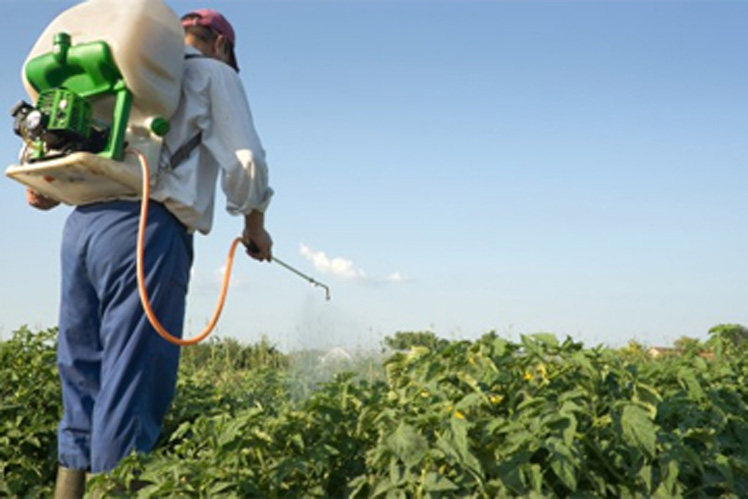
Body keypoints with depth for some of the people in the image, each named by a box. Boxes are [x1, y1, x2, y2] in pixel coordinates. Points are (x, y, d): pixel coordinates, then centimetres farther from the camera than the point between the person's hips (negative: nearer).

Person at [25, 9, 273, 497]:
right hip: (147, 229, -7)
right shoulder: (214, 74, 11)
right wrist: (255, 226, 16)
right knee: (131, 394, -7)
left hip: (82, 224, 7)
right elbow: (244, 161, 3)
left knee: (82, 381, 10)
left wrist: (49, 187, 14)